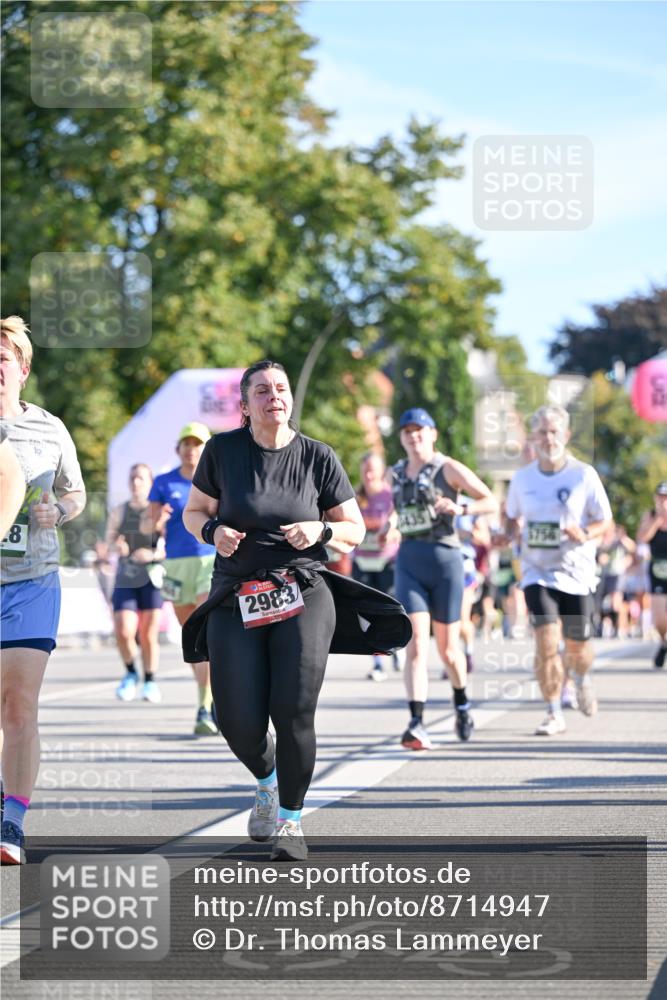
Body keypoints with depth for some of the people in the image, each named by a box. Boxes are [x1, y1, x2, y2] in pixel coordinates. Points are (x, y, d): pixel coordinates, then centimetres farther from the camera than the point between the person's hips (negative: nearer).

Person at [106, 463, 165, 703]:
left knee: (149, 636, -1)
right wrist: (117, 545, -5)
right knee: (123, 631, -12)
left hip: (152, 578, -2)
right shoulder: (118, 512, 8)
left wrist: (153, 554, -21)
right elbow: (110, 539, 18)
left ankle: (150, 681, 18)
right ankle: (131, 673, 14)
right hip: (125, 579, 2)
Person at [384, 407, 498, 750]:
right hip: (409, 563, 3)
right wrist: (391, 522, 9)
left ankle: (462, 706, 37)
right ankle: (416, 724, -23)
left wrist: (460, 508, -19)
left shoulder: (448, 469, -2)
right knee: (416, 643, -14)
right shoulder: (396, 474, 12)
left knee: (447, 647, 8)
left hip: (445, 558, -3)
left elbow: (491, 501, -2)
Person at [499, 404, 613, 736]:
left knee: (577, 646, 7)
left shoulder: (584, 475, -6)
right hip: (537, 572, 1)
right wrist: (508, 535, -4)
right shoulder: (522, 478, 1)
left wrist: (586, 535, -21)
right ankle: (554, 714, -4)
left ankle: (581, 679, 45)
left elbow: (605, 520, 0)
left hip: (576, 573, -1)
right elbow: (513, 516, 17)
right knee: (546, 640, -16)